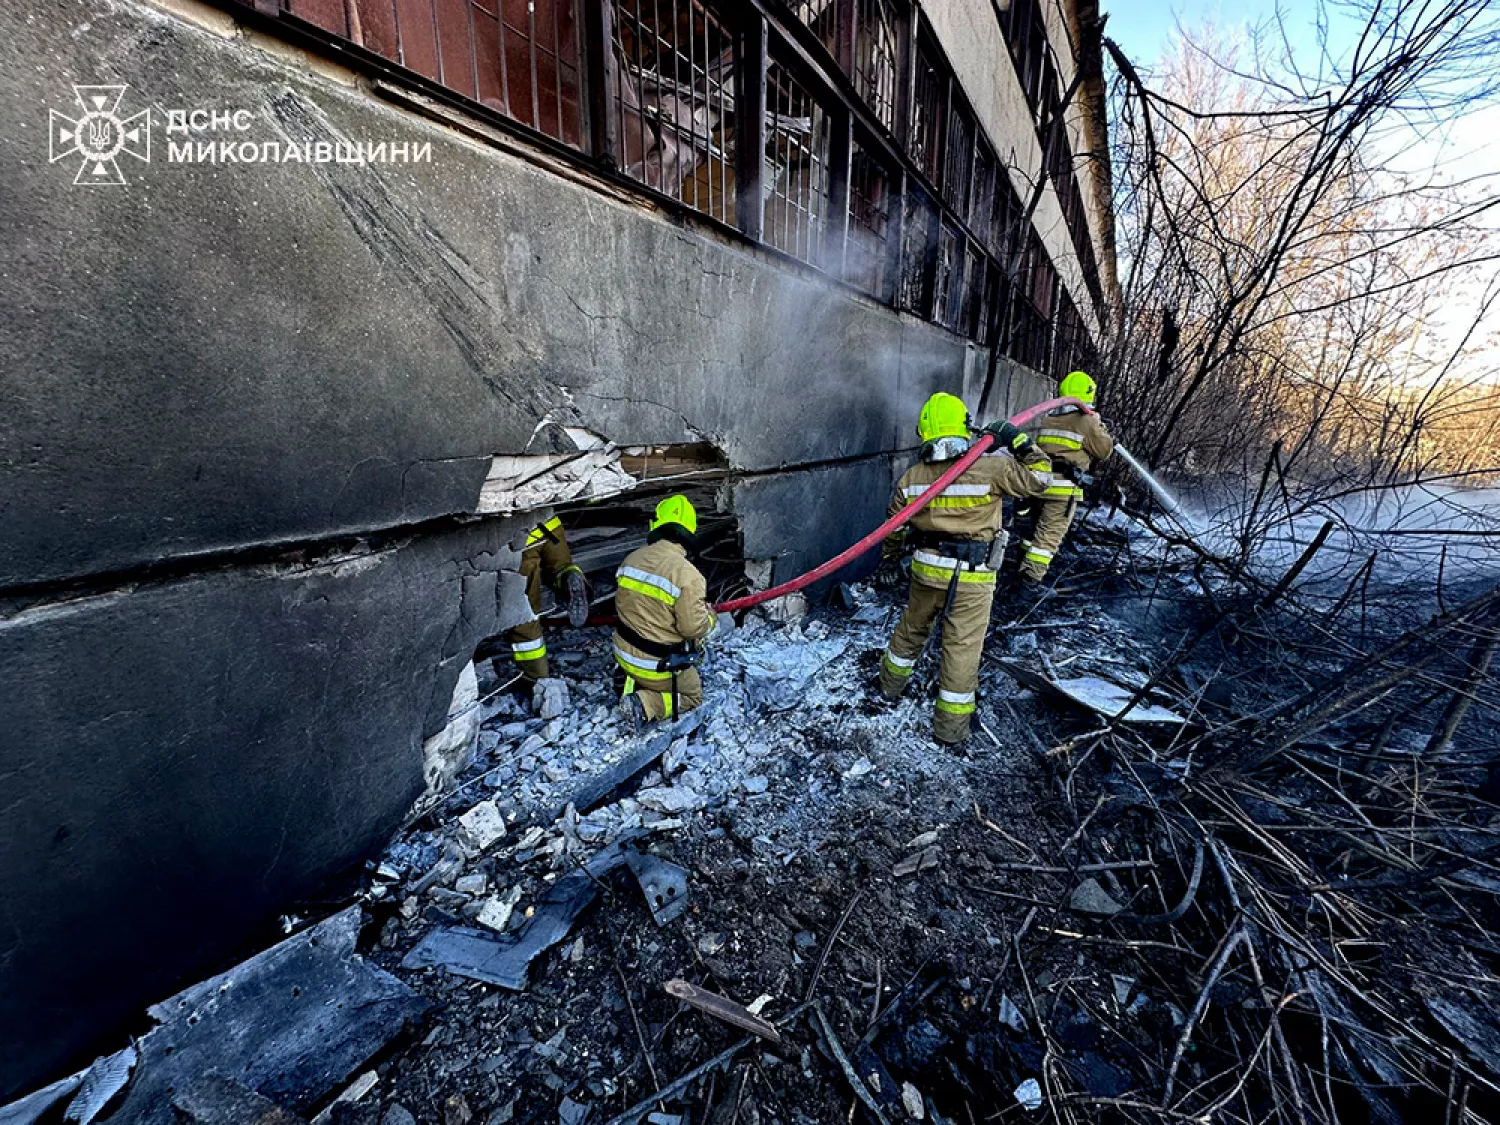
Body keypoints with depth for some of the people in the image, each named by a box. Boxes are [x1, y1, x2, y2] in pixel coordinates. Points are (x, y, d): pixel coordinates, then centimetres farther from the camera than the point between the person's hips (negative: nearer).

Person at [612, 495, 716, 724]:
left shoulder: (631, 559, -5)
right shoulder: (687, 575, -26)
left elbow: (621, 605, 8)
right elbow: (694, 628, -22)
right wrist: (711, 615, -1)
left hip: (625, 653, 7)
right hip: (660, 666, -7)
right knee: (693, 697, 19)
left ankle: (631, 683, 14)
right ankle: (646, 704, -6)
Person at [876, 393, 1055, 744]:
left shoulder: (912, 476, -2)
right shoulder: (990, 468, -15)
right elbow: (1039, 479, -5)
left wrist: (891, 554, 26)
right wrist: (1019, 441, 2)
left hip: (926, 570, 4)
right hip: (971, 577, -3)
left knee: (911, 630, 24)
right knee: (962, 648, 8)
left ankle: (891, 685, 43)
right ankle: (950, 725, 20)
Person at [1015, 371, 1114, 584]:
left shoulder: (1048, 417, 12)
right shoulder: (1086, 420, -7)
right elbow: (1104, 449, 1)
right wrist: (1101, 429, 17)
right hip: (1064, 486, -6)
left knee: (1038, 527, 19)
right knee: (1050, 532, -2)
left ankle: (1023, 565, 24)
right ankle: (1031, 574, -3)